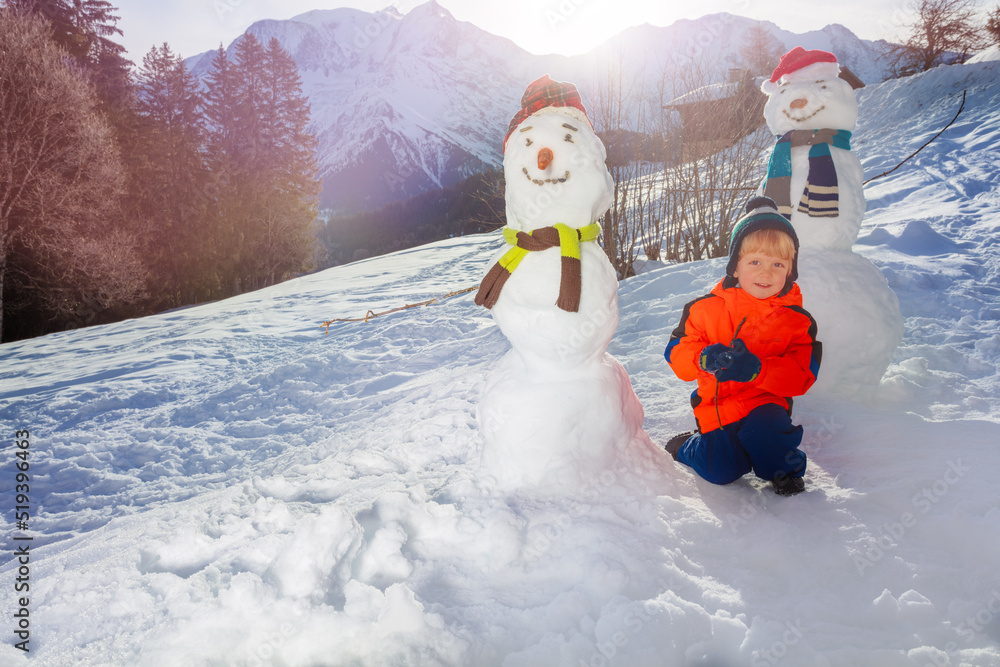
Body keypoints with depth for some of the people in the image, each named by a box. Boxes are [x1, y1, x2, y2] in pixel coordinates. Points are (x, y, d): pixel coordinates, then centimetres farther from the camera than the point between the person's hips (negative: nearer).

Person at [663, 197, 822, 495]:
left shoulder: (797, 319, -3)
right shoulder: (708, 307, -4)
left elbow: (802, 376, -9)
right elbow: (677, 353, -1)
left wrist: (756, 369, -27)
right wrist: (704, 359, -25)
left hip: (765, 401, 0)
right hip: (717, 407, 0)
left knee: (765, 430, -31)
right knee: (721, 471, -13)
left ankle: (784, 470, 3)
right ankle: (685, 446, 21)